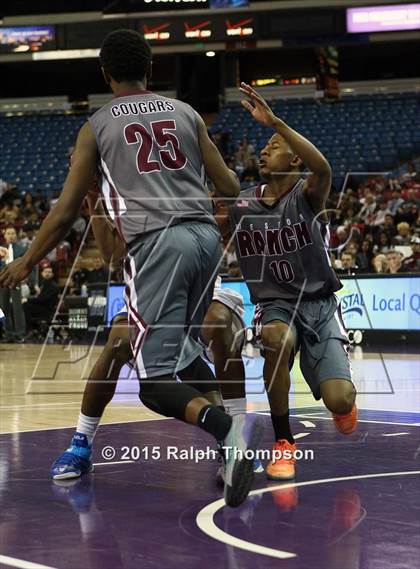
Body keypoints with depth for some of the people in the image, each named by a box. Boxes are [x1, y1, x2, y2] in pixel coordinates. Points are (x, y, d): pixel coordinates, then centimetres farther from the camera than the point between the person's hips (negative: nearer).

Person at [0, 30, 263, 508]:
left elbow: (67, 209, 10)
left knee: (156, 379, -6)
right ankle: (234, 441, 12)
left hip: (156, 242, -5)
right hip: (205, 235, 5)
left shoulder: (97, 125, 10)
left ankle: (227, 427, -34)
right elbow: (229, 187, 20)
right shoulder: (185, 113, 18)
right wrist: (241, 184, 45)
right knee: (183, 348, 25)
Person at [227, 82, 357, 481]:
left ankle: (343, 401, 25)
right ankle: (283, 442, -16)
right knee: (276, 339, -37)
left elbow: (323, 168, -34)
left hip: (319, 303, -2)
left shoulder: (307, 194, -10)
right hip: (274, 304, 2)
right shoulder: (239, 204, 1)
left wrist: (274, 121, -43)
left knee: (339, 401, -20)